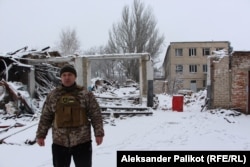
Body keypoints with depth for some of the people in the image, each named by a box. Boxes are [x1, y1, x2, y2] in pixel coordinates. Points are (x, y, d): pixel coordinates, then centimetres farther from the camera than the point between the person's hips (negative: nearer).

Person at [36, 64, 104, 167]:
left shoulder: (86, 94, -3)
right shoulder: (52, 96, 4)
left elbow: (96, 115, -3)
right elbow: (45, 117, 8)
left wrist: (99, 133, -8)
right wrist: (40, 135, 5)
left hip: (82, 142, -2)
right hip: (59, 143, 2)